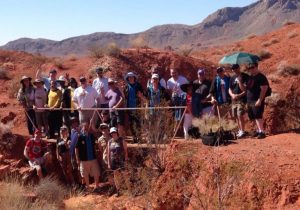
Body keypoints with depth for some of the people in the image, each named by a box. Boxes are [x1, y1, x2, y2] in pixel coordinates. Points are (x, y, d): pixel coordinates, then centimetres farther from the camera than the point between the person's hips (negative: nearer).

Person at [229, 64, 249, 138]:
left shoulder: (245, 77, -6)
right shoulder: (232, 78, 12)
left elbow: (245, 90, -11)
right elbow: (230, 89, 13)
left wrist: (239, 81, -20)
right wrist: (232, 95, -6)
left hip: (242, 99, -6)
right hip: (234, 99, 6)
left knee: (240, 115, -14)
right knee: (235, 116, 9)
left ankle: (242, 131, -7)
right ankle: (240, 130, 21)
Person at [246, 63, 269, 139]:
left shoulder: (261, 77, -9)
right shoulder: (250, 77, 16)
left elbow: (264, 89, -16)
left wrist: (260, 100, -21)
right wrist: (247, 101, 16)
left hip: (257, 101, -8)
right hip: (250, 101, 8)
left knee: (258, 116, -11)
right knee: (254, 117, 11)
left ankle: (262, 132, -8)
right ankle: (258, 130, 20)